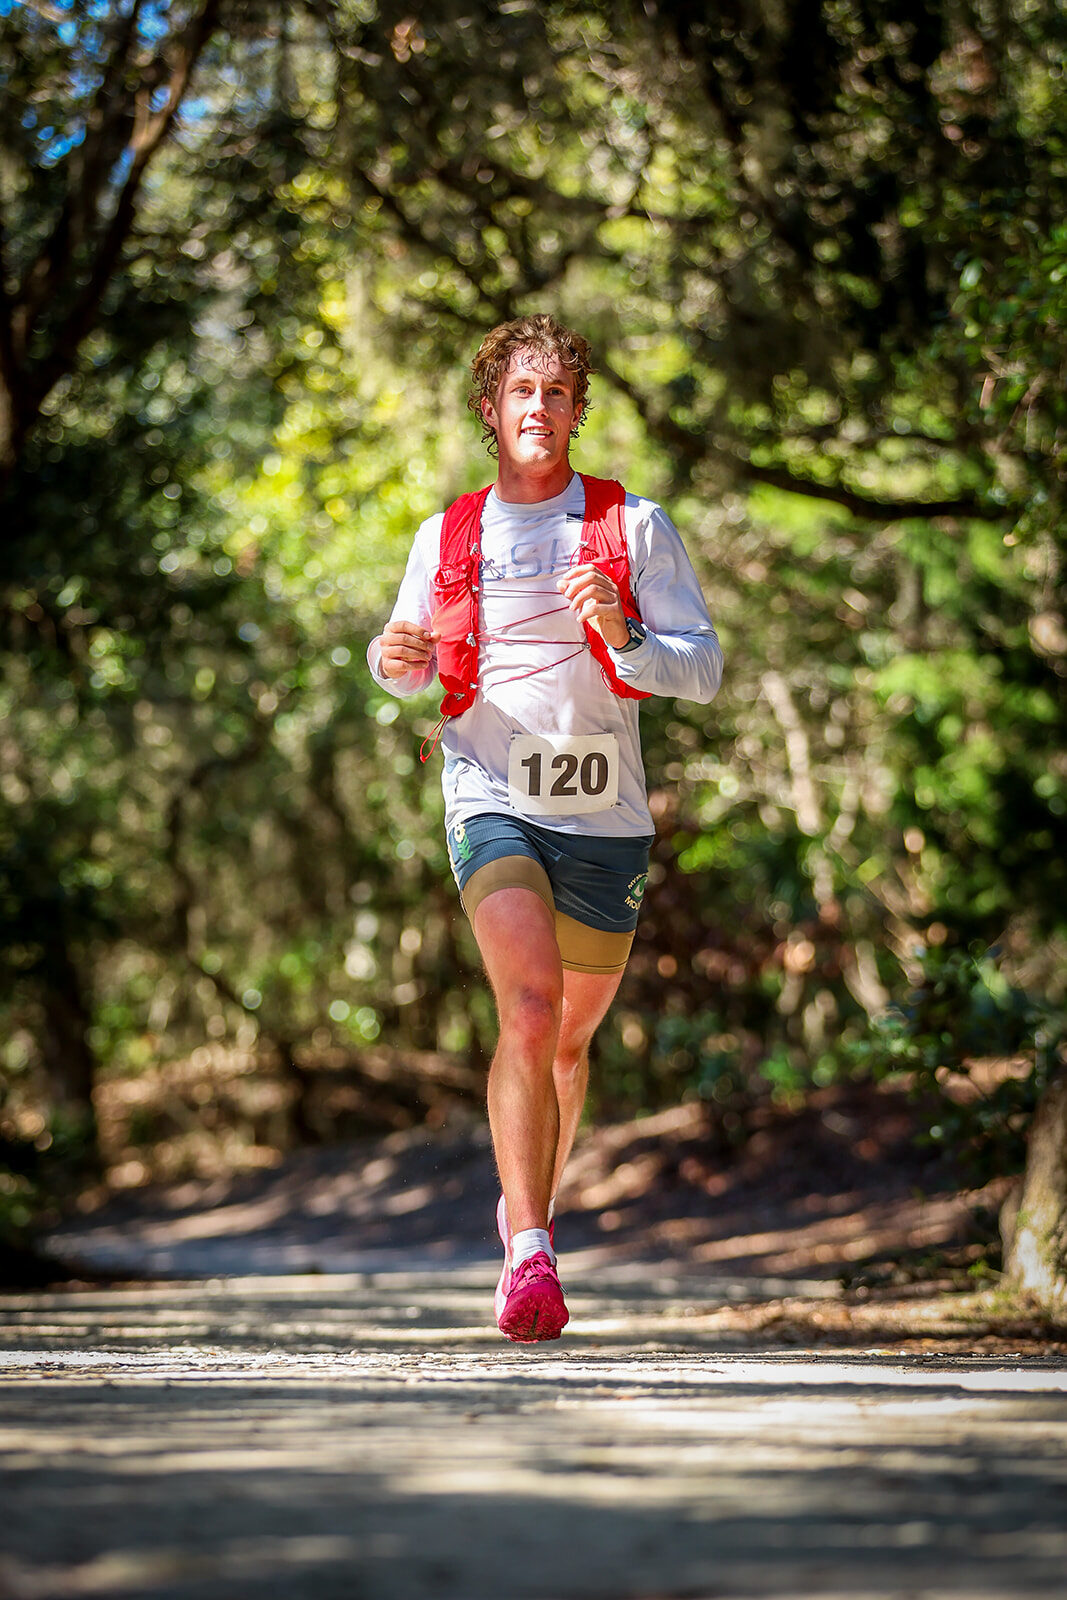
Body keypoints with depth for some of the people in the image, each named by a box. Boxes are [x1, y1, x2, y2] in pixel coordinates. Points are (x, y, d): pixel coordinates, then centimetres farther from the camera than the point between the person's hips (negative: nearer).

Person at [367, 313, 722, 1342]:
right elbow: (407, 662, 21)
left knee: (572, 1034, 15)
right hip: (492, 802, -2)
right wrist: (395, 660, -4)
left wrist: (622, 634, -21)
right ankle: (528, 1255, -27)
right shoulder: (446, 538, 8)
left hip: (605, 815, 2)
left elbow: (704, 669, -2)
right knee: (531, 1006, -24)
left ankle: (529, 1207, 41)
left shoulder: (635, 527, 3)